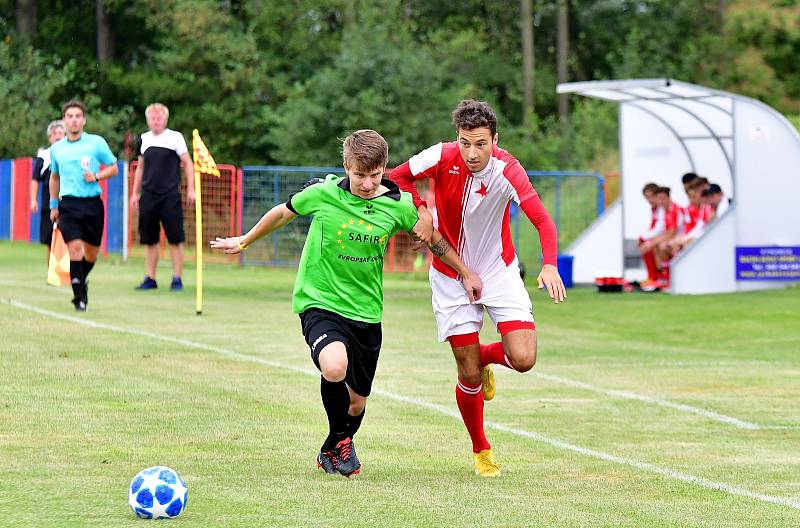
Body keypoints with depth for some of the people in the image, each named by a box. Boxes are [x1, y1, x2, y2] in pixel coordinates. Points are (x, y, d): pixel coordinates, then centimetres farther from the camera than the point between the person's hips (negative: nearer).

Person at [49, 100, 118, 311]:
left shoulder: (97, 143, 1)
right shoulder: (56, 148, 10)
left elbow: (113, 168, 7)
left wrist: (97, 177, -11)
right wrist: (53, 205, 21)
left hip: (92, 202, 0)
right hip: (68, 204, 0)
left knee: (91, 253, 8)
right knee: (75, 248, -15)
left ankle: (81, 281, 37)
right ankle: (79, 297, -12)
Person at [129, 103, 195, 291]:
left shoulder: (175, 137, 0)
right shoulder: (144, 139, 12)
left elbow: (187, 163, 1)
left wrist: (190, 189, -6)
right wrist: (135, 193, 17)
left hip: (170, 196, -4)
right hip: (148, 196, 4)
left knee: (175, 239, -5)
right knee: (149, 240, 6)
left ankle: (177, 279, 0)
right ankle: (150, 279, 12)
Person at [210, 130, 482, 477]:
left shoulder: (398, 205, -6)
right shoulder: (322, 194, -11)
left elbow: (431, 237, 13)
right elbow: (282, 213, 8)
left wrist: (465, 273, 21)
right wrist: (244, 242, 22)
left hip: (366, 311, 3)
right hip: (319, 302, -3)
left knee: (357, 401, 9)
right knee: (334, 367, -32)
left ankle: (331, 452, 41)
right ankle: (341, 438, -4)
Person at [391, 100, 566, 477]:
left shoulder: (507, 170, -23)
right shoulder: (442, 158, -19)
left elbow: (542, 220, -33)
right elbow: (398, 177, -2)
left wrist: (550, 264, -50)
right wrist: (421, 212, -18)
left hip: (499, 272, 0)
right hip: (451, 277, 0)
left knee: (523, 359, -16)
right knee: (469, 376, 0)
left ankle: (485, 356, 21)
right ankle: (480, 450, 26)